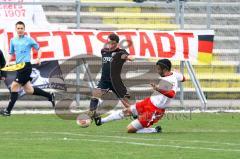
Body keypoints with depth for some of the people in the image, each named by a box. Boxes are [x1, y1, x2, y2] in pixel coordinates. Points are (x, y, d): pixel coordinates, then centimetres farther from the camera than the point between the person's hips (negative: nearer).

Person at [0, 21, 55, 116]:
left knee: (14, 86, -12)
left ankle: (8, 110, -9)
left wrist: (39, 58, -10)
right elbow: (12, 54, 20)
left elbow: (38, 49, 6)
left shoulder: (29, 40, -3)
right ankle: (49, 96, 28)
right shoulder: (13, 41, 12)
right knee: (28, 90, 11)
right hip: (19, 66, 7)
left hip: (26, 66, -7)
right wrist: (8, 62, 2)